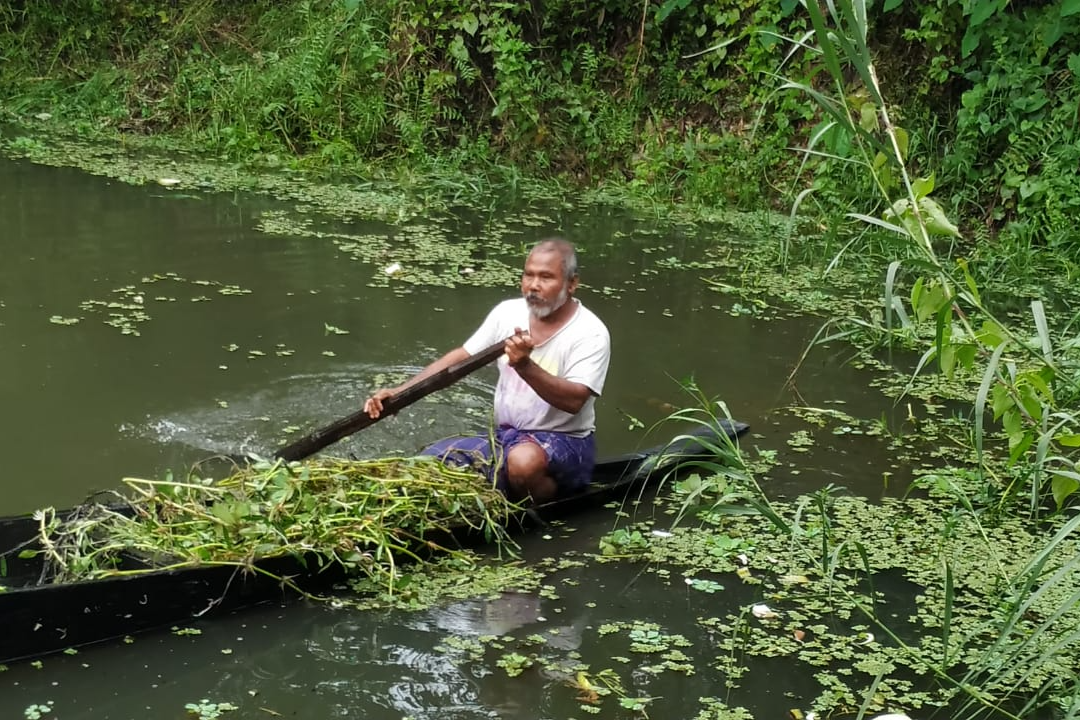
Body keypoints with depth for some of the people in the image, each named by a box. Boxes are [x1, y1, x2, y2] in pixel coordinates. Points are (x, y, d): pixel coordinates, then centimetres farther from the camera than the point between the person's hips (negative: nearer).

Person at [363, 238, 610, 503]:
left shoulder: (590, 333, -15)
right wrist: (399, 391, -5)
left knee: (524, 459, -39)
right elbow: (458, 359, 5)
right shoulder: (508, 312, 2)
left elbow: (574, 401, -27)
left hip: (565, 444, -5)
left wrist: (525, 366, -41)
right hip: (505, 437, 5)